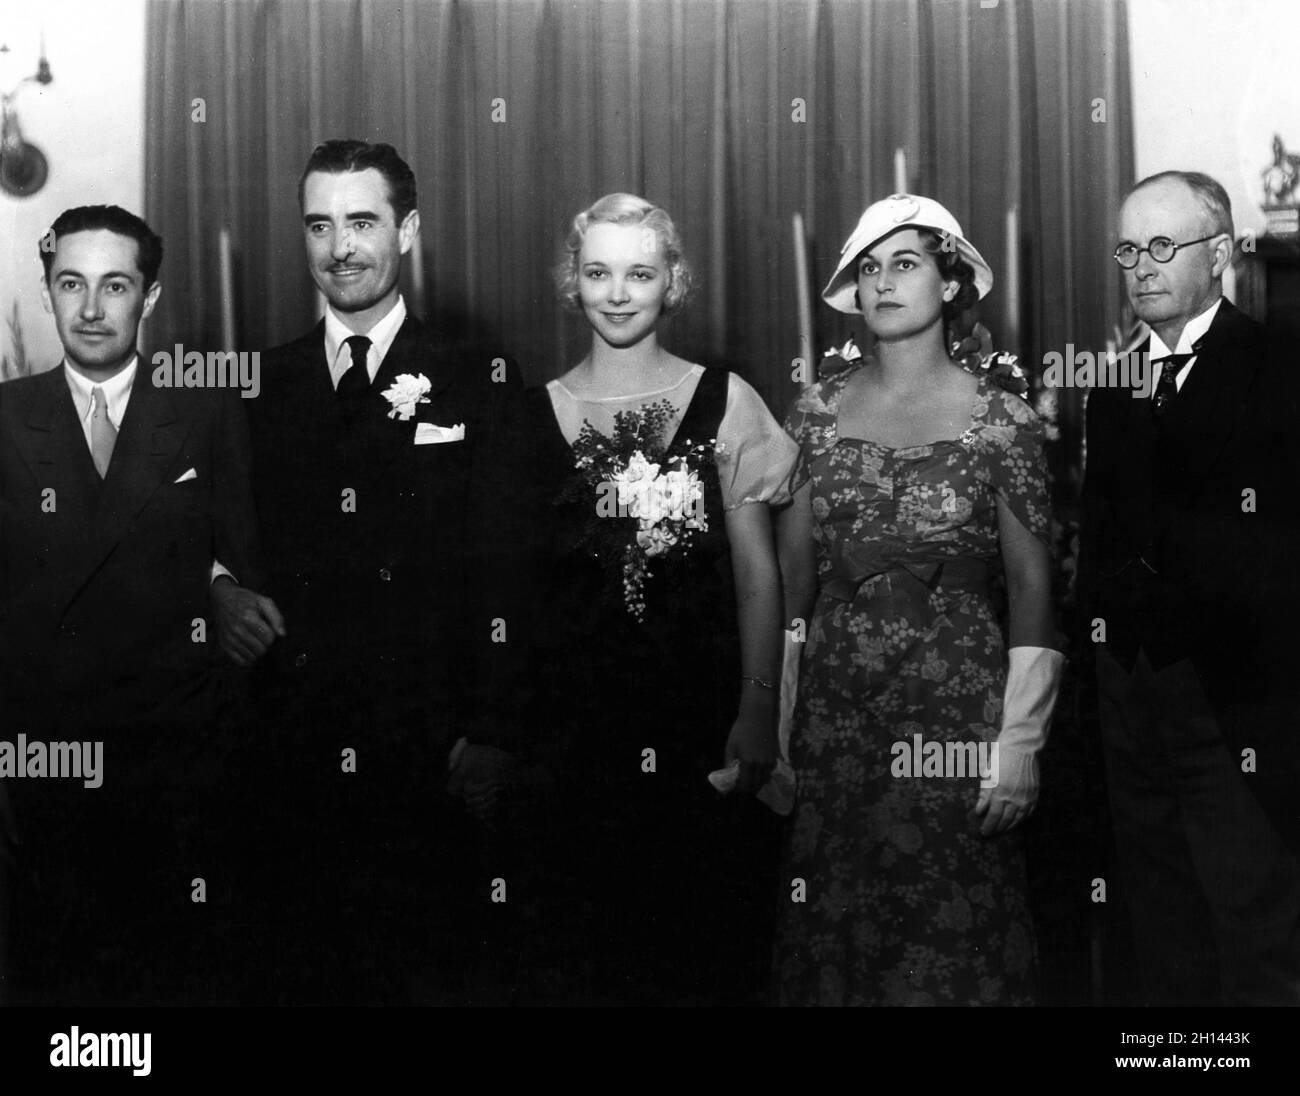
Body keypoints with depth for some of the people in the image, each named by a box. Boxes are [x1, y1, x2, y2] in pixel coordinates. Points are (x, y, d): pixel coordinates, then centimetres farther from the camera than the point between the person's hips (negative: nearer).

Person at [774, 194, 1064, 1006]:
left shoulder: (1003, 420, -2)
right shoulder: (817, 412, 6)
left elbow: (1031, 584, -1)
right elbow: (791, 569, 7)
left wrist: (1020, 742, -7)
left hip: (956, 705, -2)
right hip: (833, 708, 3)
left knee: (954, 940, 2)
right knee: (831, 937, 8)